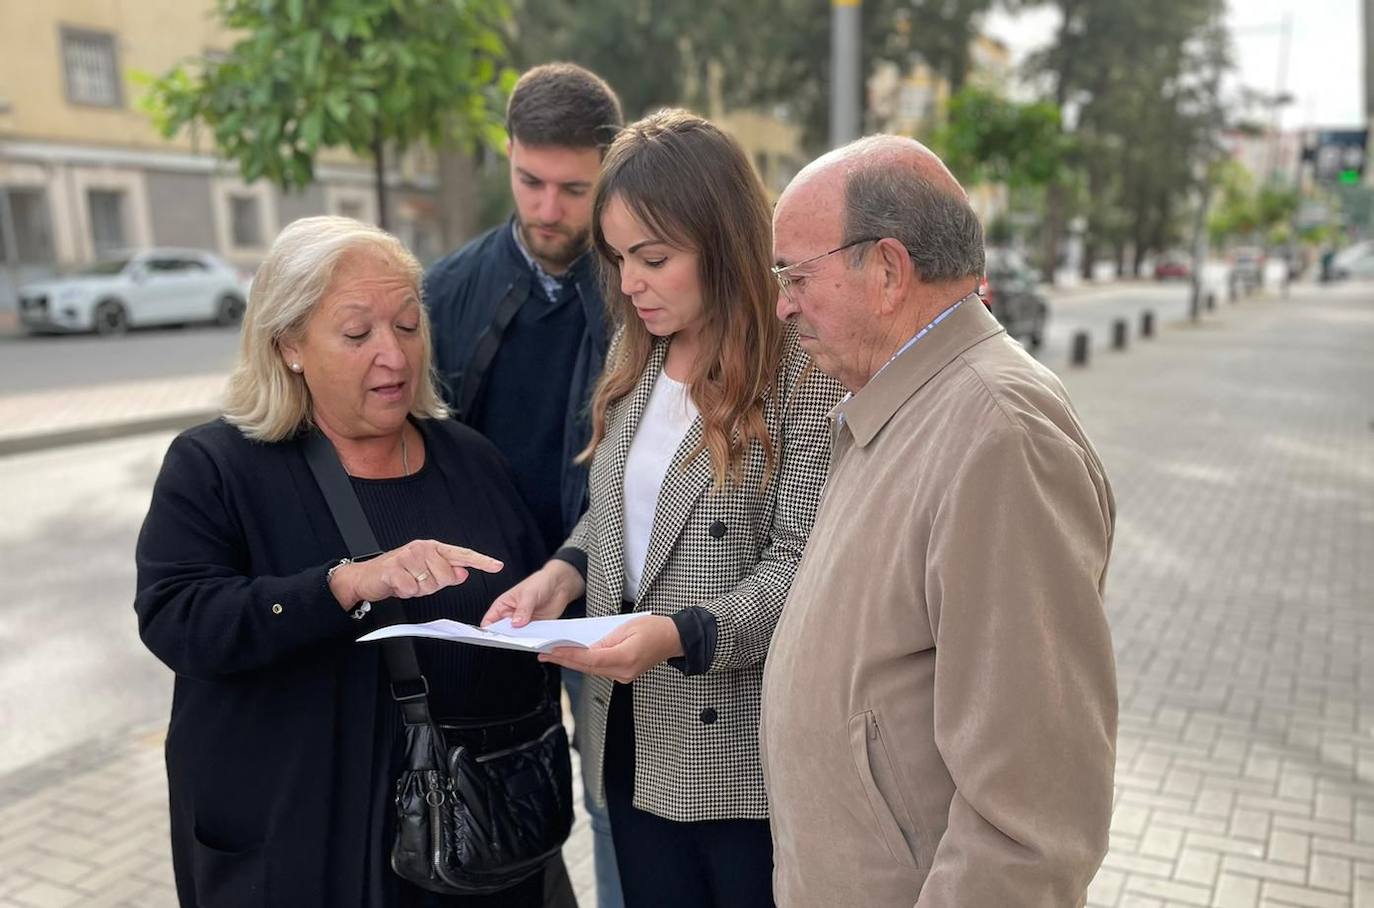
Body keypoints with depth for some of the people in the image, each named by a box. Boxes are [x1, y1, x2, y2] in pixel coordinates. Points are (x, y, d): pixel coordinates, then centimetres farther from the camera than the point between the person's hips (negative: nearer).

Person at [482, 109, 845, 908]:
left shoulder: (805, 368, -15)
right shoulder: (634, 356, 8)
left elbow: (802, 566, -17)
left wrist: (680, 635, -29)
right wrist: (566, 570, -4)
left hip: (748, 754, -6)